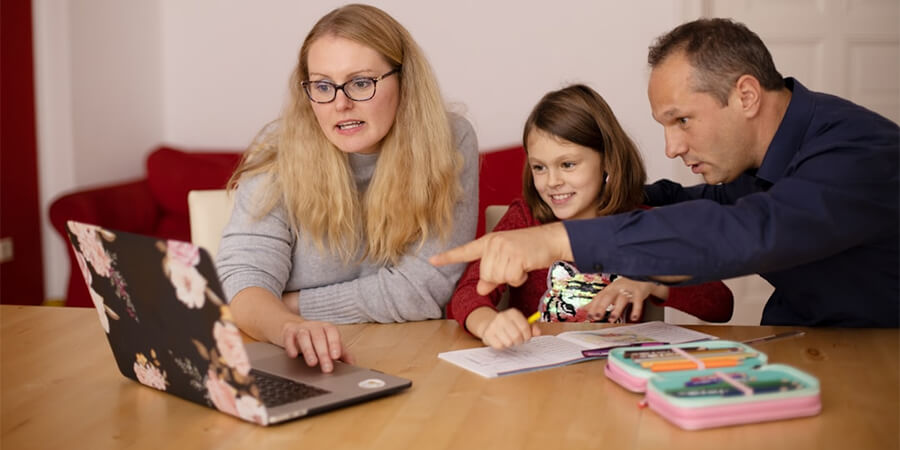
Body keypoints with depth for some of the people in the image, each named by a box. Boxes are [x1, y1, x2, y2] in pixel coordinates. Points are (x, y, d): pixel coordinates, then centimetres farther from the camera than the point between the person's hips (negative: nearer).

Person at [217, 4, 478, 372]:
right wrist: (289, 327, -36)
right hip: (301, 368, 2)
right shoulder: (279, 152, -7)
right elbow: (243, 276, -15)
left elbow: (425, 288, -11)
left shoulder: (449, 143, -8)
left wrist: (292, 305, -11)